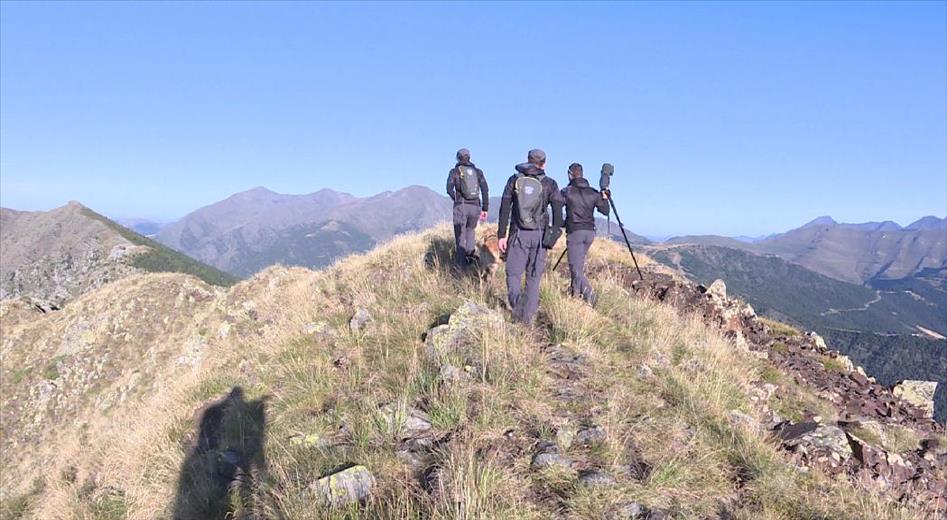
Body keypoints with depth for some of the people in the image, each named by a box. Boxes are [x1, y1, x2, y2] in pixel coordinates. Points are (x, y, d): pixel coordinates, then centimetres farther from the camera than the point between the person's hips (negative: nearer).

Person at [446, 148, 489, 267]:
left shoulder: (454, 171, 4)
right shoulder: (478, 171, 11)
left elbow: (449, 189, -9)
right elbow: (485, 190, 2)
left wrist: (457, 200, 10)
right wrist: (485, 209, 3)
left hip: (461, 207, -2)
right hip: (475, 207, 3)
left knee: (460, 237, 4)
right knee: (471, 230, 27)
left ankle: (462, 265, 2)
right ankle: (471, 251, 5)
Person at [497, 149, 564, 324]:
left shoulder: (514, 180, 4)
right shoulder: (550, 184, 3)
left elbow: (504, 209, 0)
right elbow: (558, 212, -6)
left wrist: (501, 235, 3)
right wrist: (554, 234, -1)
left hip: (518, 235, 0)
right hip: (539, 236, 1)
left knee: (513, 273, 8)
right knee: (534, 276, 10)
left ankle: (516, 300, -21)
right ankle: (528, 316, 11)